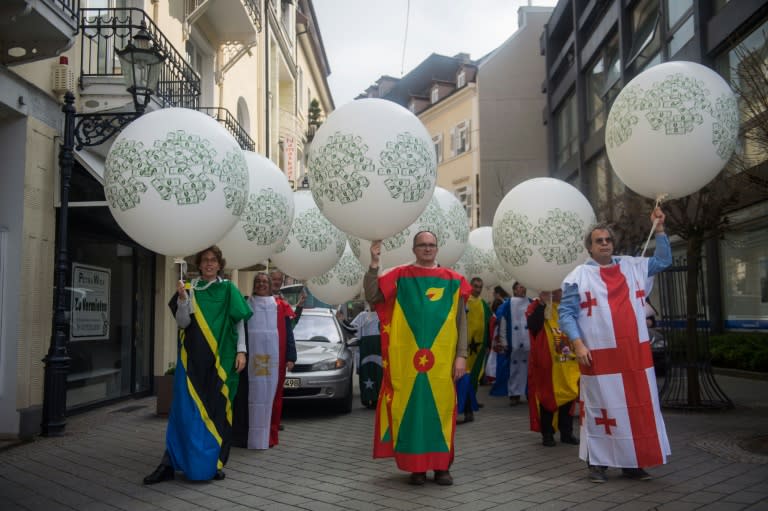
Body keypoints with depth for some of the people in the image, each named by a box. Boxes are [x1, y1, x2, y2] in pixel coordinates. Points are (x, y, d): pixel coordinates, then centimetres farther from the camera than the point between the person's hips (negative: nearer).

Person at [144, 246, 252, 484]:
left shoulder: (228, 290, 6)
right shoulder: (190, 289, 6)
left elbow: (239, 322, 5)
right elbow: (182, 322, -1)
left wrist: (241, 351, -4)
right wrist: (182, 299, -16)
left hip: (220, 361, 0)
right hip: (192, 359, 0)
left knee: (217, 410, 3)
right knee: (185, 410, -2)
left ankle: (214, 464, 13)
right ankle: (170, 464, 3)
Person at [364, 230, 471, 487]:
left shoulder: (452, 280, 7)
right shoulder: (400, 276, 4)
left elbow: (461, 320, 6)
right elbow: (371, 297, -8)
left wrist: (461, 355, -1)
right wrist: (374, 263, -16)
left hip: (442, 359, 1)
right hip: (407, 358, -1)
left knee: (442, 410, 4)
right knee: (410, 410, 3)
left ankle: (442, 466, 15)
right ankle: (416, 466, 13)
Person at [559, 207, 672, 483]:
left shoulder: (631, 266, 11)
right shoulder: (578, 276, -2)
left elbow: (663, 261, 22)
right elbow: (566, 313, -3)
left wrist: (659, 229, 13)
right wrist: (578, 344, -13)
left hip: (636, 354, 5)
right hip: (599, 357, -4)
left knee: (639, 408, 8)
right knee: (601, 409, 2)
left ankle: (633, 462, 19)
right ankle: (597, 463, 13)